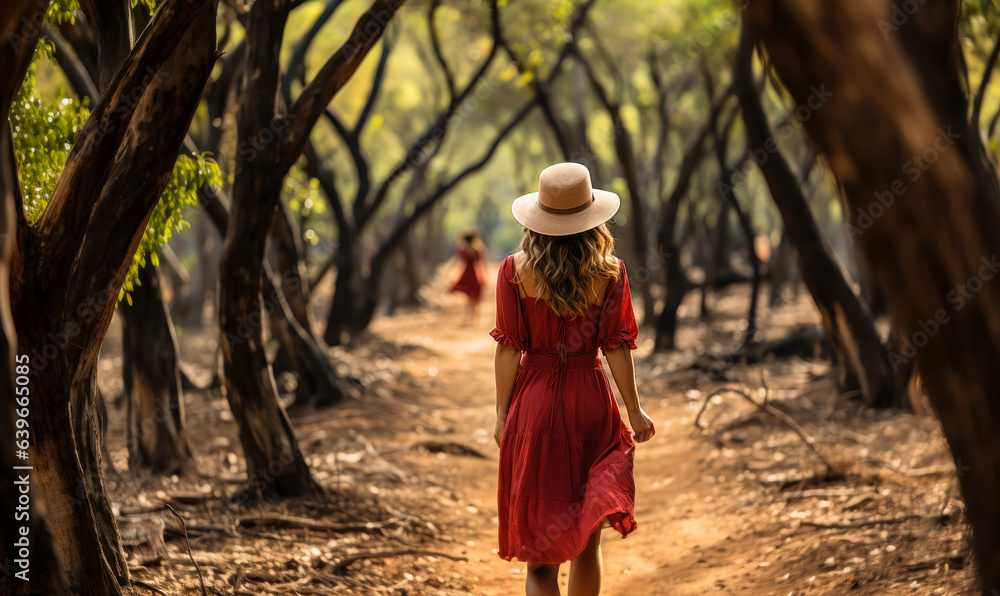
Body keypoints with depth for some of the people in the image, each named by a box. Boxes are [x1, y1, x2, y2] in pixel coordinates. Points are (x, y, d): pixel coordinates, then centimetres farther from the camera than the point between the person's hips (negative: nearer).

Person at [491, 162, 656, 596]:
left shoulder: (515, 271, -7)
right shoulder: (609, 273, -6)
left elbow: (509, 348, -5)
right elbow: (615, 347, -5)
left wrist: (502, 413, 3)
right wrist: (634, 411, 5)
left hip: (533, 402, -1)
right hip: (591, 403, 1)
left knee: (539, 543, 3)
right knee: (587, 539, 15)